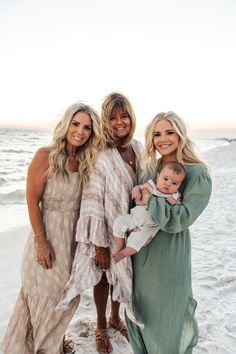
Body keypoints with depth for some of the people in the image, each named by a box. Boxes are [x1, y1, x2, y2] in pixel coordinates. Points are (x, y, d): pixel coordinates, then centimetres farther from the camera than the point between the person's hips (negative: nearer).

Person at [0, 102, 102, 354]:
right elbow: (32, 201, -15)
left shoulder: (87, 161, 1)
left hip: (75, 235, 6)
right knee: (48, 294, 12)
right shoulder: (46, 155, -16)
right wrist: (41, 242, -15)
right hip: (49, 233, -5)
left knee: (68, 292, 19)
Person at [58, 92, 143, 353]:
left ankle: (115, 317, 51)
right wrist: (100, 244, -17)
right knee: (103, 277, 16)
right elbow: (92, 202, -20)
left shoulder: (137, 148, -3)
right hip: (107, 229, -5)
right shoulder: (100, 154, -22)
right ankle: (101, 327, 44)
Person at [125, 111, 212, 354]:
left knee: (165, 316, 12)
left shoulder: (197, 173, -12)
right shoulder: (147, 169, 4)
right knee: (138, 311, 22)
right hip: (139, 251, 6)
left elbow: (182, 218, -19)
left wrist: (149, 199, -21)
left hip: (169, 256, -5)